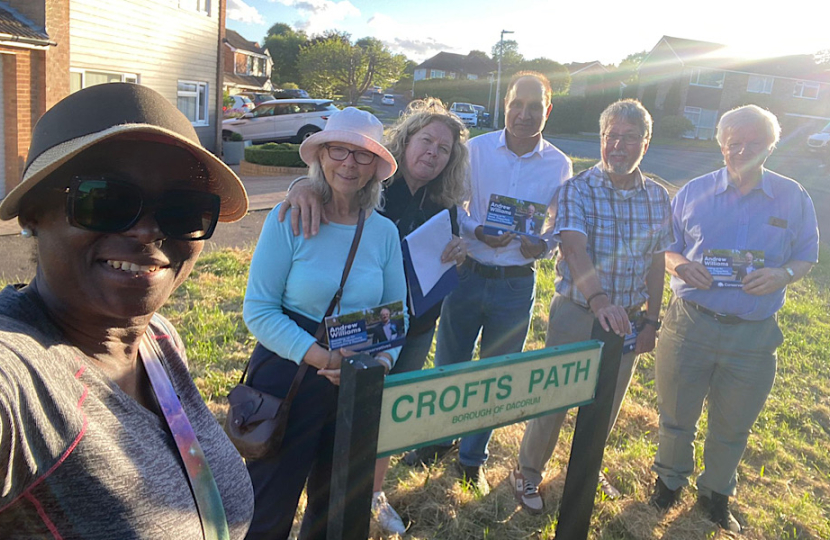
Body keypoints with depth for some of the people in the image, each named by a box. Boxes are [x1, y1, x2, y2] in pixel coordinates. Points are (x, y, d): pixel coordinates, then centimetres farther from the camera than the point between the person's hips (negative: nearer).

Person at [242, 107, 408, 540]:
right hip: (290, 378, -4)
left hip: (359, 390, 4)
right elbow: (258, 310, -15)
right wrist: (318, 355, -25)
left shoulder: (384, 232, -1)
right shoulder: (289, 220, -12)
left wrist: (385, 357, -14)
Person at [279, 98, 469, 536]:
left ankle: (375, 492, 46)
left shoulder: (444, 207, 0)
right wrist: (306, 185, -52)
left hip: (417, 330, 5)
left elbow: (447, 272, 10)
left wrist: (458, 255, -13)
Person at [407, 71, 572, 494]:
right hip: (469, 274, 0)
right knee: (449, 364, 11)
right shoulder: (476, 150, -3)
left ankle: (473, 458, 34)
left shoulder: (559, 165, -1)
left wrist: (542, 245, -17)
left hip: (517, 284, 1)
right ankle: (439, 437, 38)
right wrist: (478, 233, -18)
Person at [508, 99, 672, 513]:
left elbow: (656, 264, 8)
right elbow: (574, 250, -29)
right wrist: (599, 300, -44)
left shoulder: (658, 198, 2)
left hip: (628, 319, 5)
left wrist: (651, 320, 5)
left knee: (608, 403, 20)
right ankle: (529, 472, 30)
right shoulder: (577, 190, -13)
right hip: (577, 313, -5)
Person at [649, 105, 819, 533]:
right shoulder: (694, 192, 1)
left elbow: (807, 256, 7)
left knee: (732, 427, 16)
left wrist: (783, 274, -16)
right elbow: (666, 246, 8)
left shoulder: (793, 198, 0)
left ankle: (717, 493, 41)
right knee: (676, 415, 14)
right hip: (689, 324, 0)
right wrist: (680, 264, -15)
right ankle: (670, 479, 40)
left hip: (753, 335, 0)